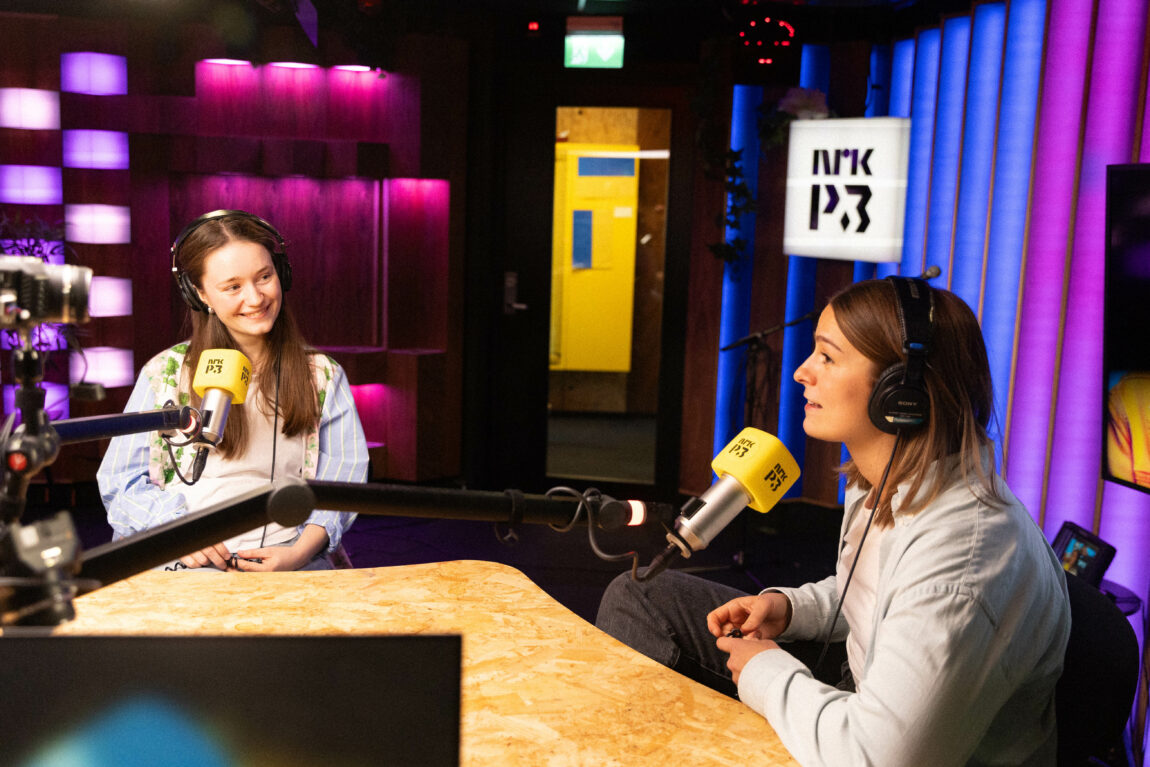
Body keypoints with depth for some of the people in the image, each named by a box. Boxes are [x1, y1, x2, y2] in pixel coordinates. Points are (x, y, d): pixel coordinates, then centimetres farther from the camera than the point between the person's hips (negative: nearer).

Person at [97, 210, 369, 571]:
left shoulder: (323, 376, 12)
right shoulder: (164, 373, 10)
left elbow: (342, 479, 6)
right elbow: (122, 481, 10)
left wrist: (299, 552, -12)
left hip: (291, 564, 1)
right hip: (185, 564, 0)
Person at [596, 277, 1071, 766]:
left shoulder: (966, 552, -34)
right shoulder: (881, 482, -3)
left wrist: (767, 675, -19)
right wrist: (789, 609, -1)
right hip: (858, 691, 9)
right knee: (636, 597, 5)